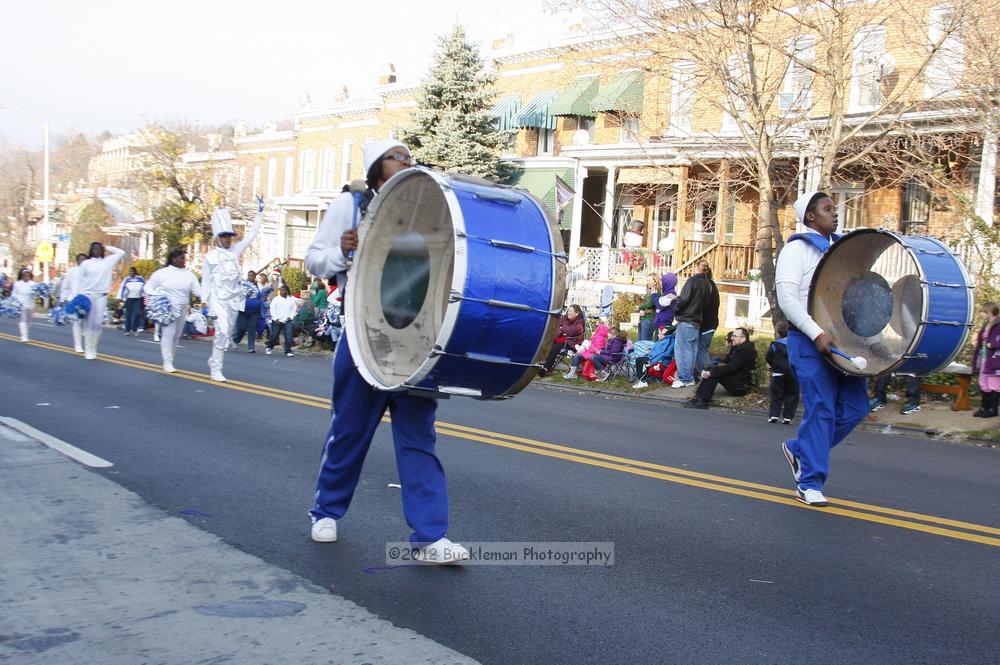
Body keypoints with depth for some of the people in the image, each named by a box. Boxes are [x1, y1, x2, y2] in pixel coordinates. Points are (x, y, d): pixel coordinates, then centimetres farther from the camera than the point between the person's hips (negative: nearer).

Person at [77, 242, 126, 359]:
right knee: (88, 324, -2)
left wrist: (107, 248, 11)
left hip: (101, 296, 1)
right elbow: (80, 281, 5)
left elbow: (121, 253, 11)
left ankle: (93, 349, 11)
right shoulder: (85, 263, 5)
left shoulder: (108, 261, 9)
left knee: (98, 324, -2)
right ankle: (88, 350, 0)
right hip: (88, 295, -1)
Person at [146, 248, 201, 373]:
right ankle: (167, 363, -8)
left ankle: (170, 360, 21)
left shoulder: (189, 274, 7)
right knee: (168, 335, -12)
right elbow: (149, 287, 5)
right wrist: (155, 298, -13)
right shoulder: (162, 273, -2)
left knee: (176, 337, 9)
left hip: (182, 310, 4)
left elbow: (197, 290, 1)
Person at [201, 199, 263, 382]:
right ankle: (216, 369, -12)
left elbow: (251, 235, 5)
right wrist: (205, 303, -4)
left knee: (228, 334, 11)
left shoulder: (235, 251, 7)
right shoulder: (210, 256, -2)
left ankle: (214, 360, 29)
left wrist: (259, 213, 1)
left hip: (234, 299, 5)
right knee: (222, 332, -16)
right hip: (219, 300, -5)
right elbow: (205, 281, 0)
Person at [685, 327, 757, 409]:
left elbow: (731, 368, -25)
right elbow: (725, 362, 11)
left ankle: (703, 401, -27)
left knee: (713, 372, -23)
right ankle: (698, 397, -14)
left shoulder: (746, 350, -18)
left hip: (742, 386, -10)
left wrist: (711, 373, -24)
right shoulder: (736, 347, 13)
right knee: (711, 369, -4)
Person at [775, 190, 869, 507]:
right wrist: (817, 333, -23)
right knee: (820, 410, -7)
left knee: (855, 407, 4)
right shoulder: (797, 249, -4)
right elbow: (787, 298, -14)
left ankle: (799, 450, 22)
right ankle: (810, 483, 3)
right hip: (809, 342, -7)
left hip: (841, 340, 7)